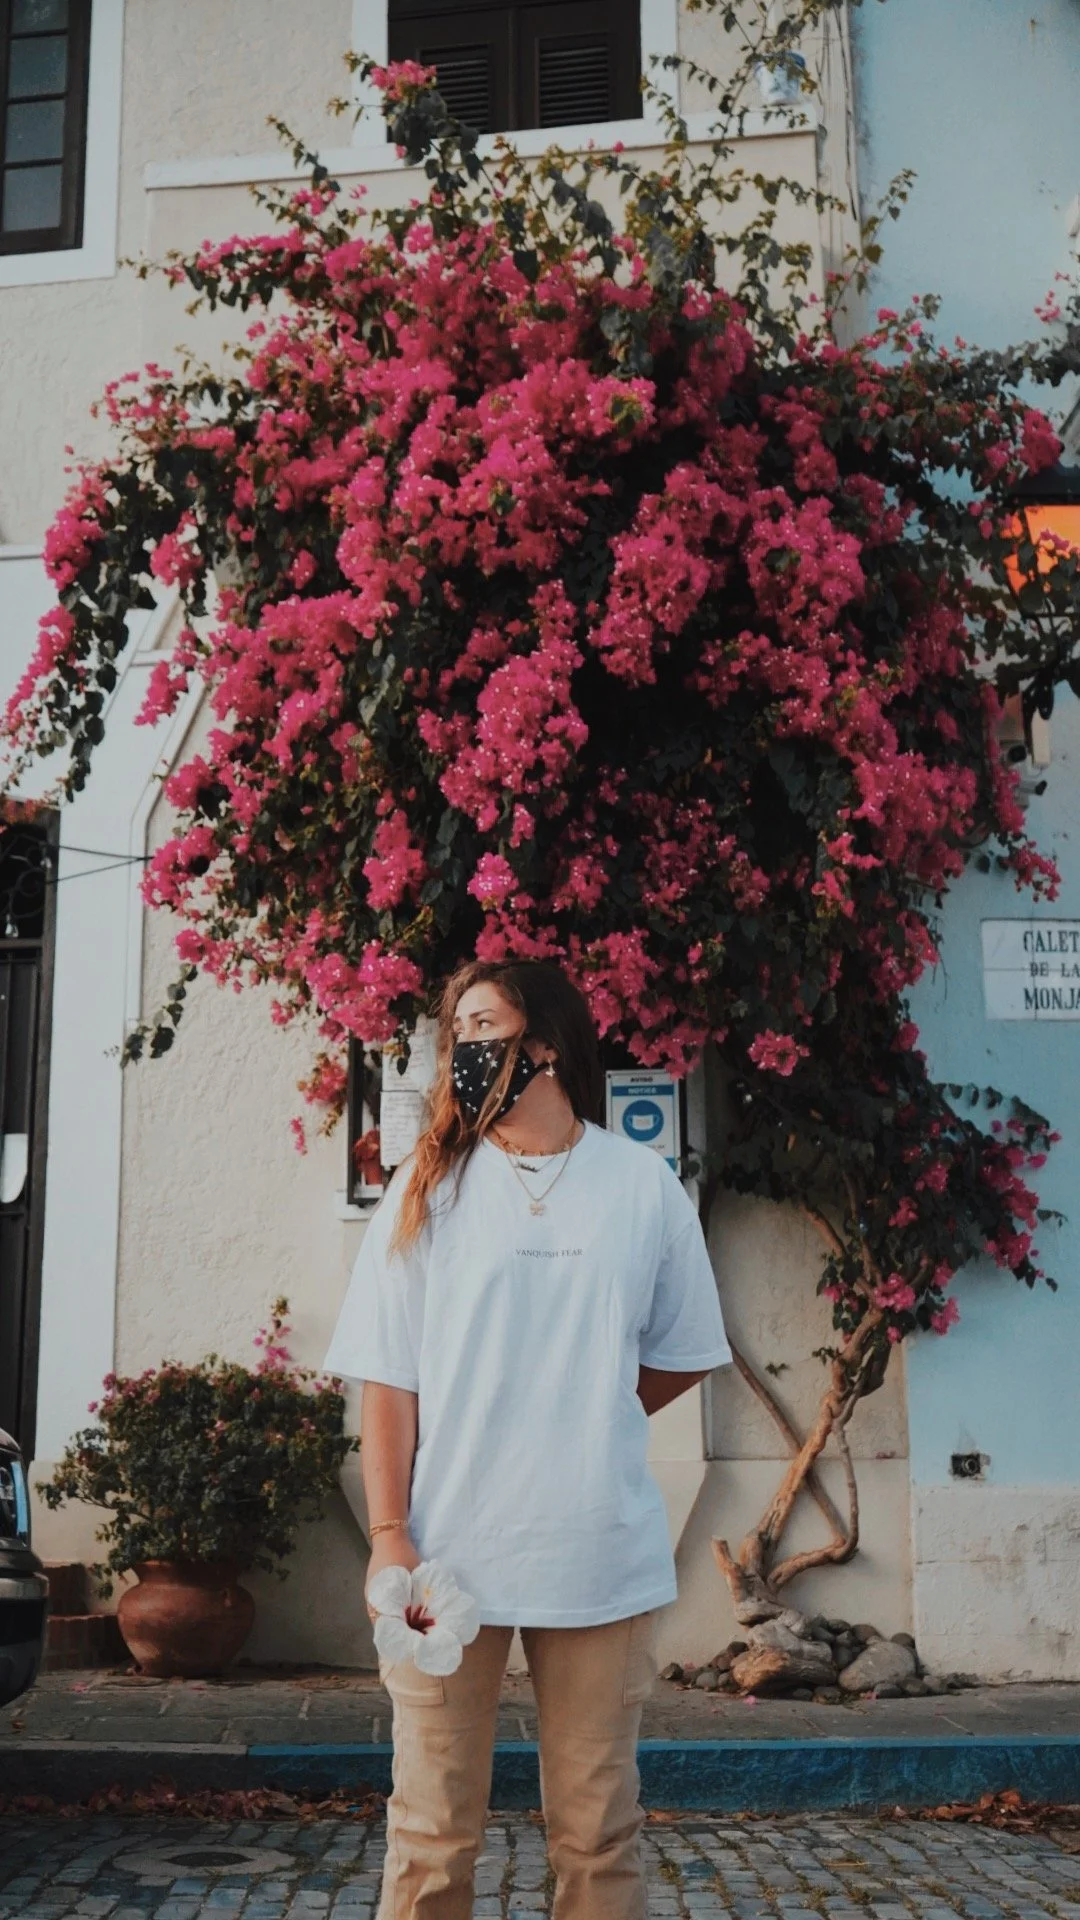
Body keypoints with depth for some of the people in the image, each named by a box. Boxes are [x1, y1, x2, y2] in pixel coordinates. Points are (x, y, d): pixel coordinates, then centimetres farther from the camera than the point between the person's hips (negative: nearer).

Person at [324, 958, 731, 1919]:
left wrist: (585, 1428, 10)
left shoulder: (644, 1184, 4)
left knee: (598, 1834, 7)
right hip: (449, 1553, 0)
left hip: (602, 1557, 1)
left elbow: (680, 1358, 14)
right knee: (431, 1838, 4)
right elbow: (388, 1379, 0)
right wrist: (389, 1536, -9)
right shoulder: (427, 1189, 3)